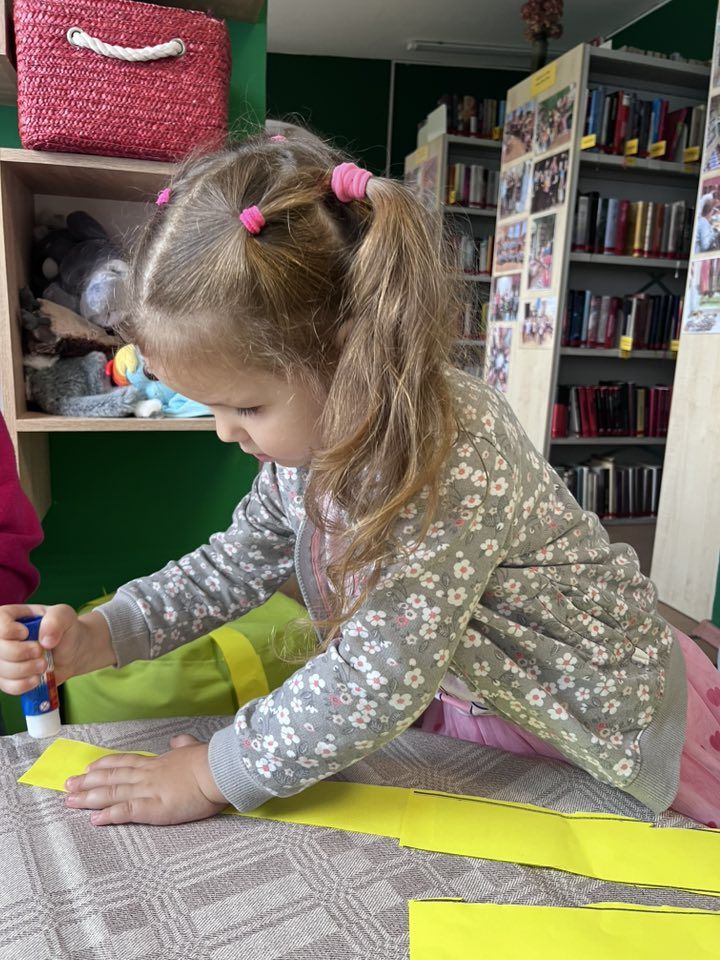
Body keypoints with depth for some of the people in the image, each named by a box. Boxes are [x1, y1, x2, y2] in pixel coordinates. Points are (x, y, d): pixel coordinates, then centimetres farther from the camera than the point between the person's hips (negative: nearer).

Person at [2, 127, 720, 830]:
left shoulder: (454, 456, -38)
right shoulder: (312, 436, -12)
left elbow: (381, 677, -36)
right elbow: (234, 565, -2)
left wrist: (214, 776, -26)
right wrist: (97, 636, -12)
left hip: (606, 708, -5)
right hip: (466, 688, 6)